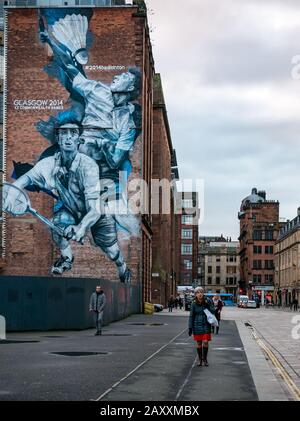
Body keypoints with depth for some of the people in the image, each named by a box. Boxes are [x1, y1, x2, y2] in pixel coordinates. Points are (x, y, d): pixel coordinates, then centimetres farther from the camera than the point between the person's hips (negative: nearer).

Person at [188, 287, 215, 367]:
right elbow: (191, 316, 0)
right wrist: (190, 327, -2)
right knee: (199, 343, 6)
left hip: (206, 325, 0)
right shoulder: (194, 304, -5)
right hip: (197, 325, 0)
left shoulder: (208, 301, -5)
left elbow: (213, 312, -3)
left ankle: (205, 358, 13)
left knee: (205, 342, -6)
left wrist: (209, 305, -19)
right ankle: (200, 359, 20)